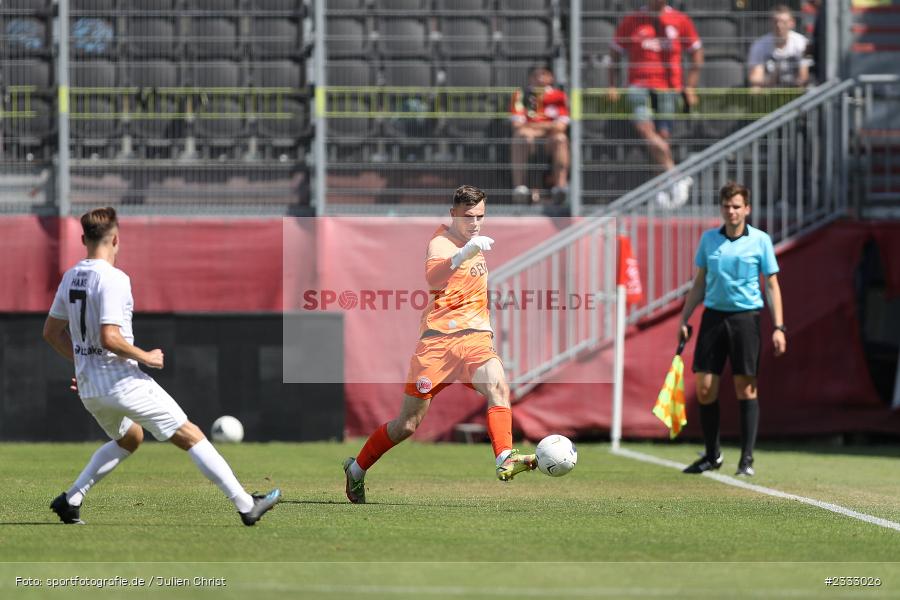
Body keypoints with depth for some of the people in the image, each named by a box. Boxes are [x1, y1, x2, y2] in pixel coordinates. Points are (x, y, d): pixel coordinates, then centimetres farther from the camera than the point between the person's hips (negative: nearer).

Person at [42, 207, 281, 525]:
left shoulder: (71, 277, 8)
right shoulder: (113, 279, -17)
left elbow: (52, 332, 16)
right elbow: (110, 338, -25)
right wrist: (146, 357, -12)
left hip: (88, 388, 8)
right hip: (122, 380, -8)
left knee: (129, 438, 32)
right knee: (190, 436, -1)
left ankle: (70, 500, 21)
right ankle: (246, 505, -3)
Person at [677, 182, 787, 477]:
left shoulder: (760, 240, 0)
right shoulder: (708, 239, 9)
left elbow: (772, 286, 2)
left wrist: (778, 327, -6)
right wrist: (684, 319, 10)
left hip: (745, 317, -3)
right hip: (713, 316, 3)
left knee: (745, 387, -2)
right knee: (704, 387, -1)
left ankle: (747, 458, 4)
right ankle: (712, 455, 13)